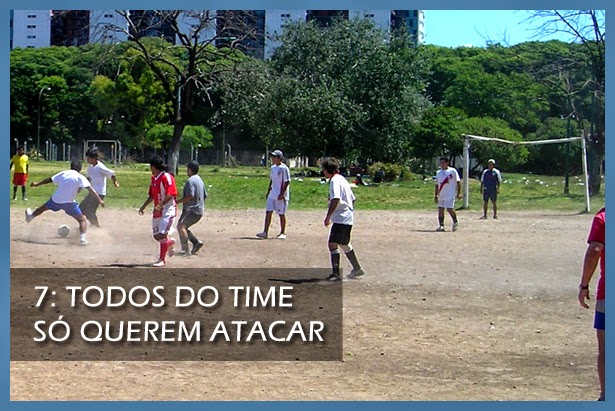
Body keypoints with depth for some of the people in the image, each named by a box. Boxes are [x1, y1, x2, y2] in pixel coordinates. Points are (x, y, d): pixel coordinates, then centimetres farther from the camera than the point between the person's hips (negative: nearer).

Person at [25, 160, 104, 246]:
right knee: (82, 220, 6)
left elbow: (49, 180, 15)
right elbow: (90, 189, -14)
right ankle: (82, 238, -13)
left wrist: (37, 184, 29)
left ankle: (30, 216, 56)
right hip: (69, 203, -4)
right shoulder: (80, 177, -5)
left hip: (56, 200, 4)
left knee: (44, 207, 32)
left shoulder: (63, 173, 7)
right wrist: (99, 200, -16)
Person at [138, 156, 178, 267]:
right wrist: (143, 207, 18)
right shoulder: (153, 178, 13)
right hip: (157, 210, 9)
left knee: (162, 234, -14)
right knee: (156, 235, 10)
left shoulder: (167, 177, -14)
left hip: (168, 209, -9)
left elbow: (170, 194, -22)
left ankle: (162, 259, -4)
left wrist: (160, 205, -28)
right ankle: (170, 242, 40)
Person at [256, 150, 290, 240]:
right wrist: (268, 192, 17)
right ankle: (265, 232, -2)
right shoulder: (273, 168, 13)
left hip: (281, 196, -7)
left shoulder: (284, 168, -12)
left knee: (281, 214, 2)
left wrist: (282, 193, -19)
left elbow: (287, 182, -14)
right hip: (272, 195, 7)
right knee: (268, 212, 0)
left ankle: (283, 233, 12)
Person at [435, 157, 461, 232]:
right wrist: (436, 195, 11)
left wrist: (459, 193, -9)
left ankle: (455, 222, 12)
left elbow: (458, 182, -3)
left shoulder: (452, 171, -2)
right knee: (440, 210, 1)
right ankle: (441, 226, 5)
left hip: (450, 194, -6)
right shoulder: (439, 172, 14)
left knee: (449, 209, -11)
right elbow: (437, 184, 17)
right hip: (441, 195, 6)